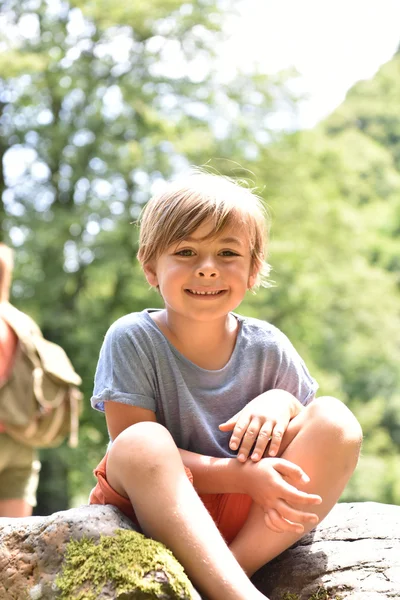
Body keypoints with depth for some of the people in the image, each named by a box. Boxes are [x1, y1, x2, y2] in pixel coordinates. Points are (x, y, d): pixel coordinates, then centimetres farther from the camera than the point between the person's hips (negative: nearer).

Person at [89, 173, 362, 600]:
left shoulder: (267, 347, 2)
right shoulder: (131, 340, -8)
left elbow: (321, 447, 10)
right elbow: (137, 452, -15)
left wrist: (282, 401, -14)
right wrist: (244, 475, -25)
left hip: (251, 518, 3)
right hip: (152, 509, -3)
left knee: (337, 421, -15)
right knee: (141, 442, -34)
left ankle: (235, 565, -25)